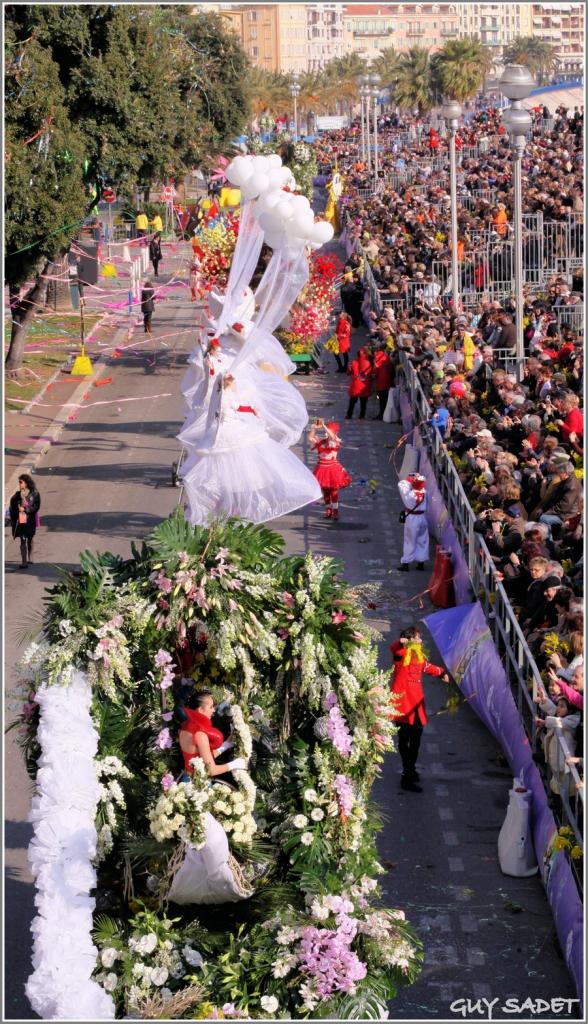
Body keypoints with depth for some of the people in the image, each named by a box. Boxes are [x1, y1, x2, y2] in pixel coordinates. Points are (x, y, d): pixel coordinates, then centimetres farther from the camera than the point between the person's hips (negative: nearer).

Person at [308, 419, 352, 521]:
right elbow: (310, 438, -5)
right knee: (325, 491, 12)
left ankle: (335, 510, 6)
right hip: (322, 469, 4)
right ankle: (328, 510, 22)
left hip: (332, 468, -4)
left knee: (334, 490, 0)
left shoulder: (335, 441, -9)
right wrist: (314, 428, -18)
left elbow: (332, 436, -30)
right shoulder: (320, 441, 3)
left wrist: (323, 426, -34)